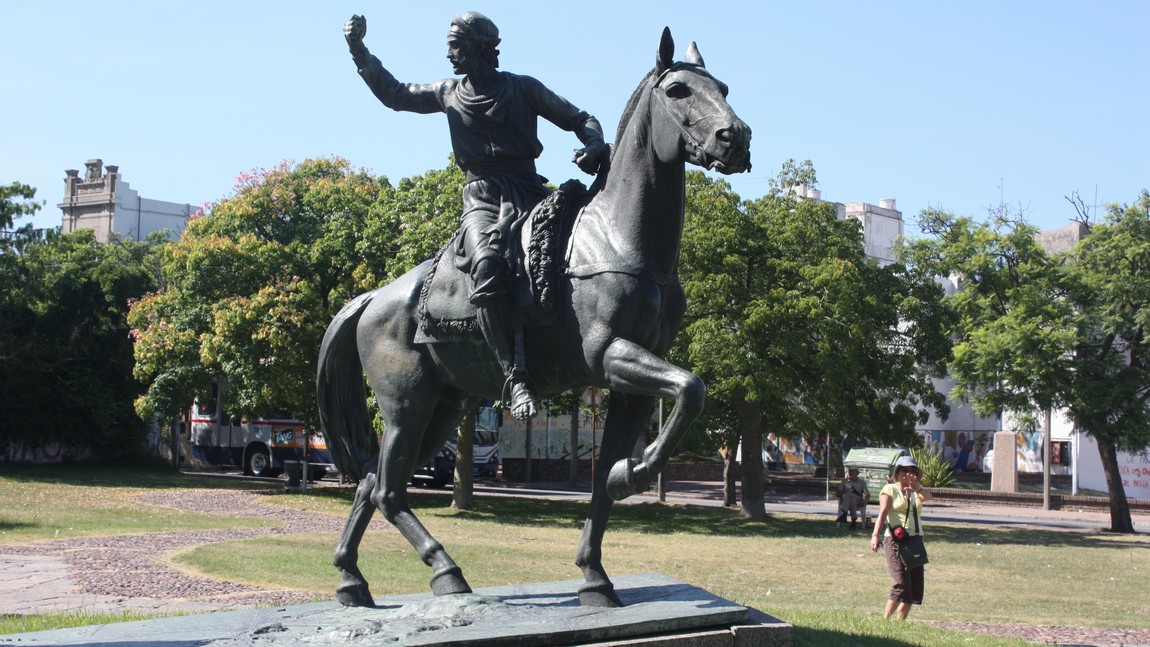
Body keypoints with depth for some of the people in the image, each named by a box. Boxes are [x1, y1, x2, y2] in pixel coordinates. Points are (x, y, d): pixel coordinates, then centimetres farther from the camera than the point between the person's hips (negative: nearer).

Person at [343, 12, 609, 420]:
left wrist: (594, 145, -10)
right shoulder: (449, 94, 18)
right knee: (489, 267, -32)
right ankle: (516, 378, -34)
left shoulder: (523, 89, 11)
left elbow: (579, 119, 12)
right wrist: (359, 51, 23)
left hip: (528, 194, 1)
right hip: (482, 200, -1)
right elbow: (394, 95, 30)